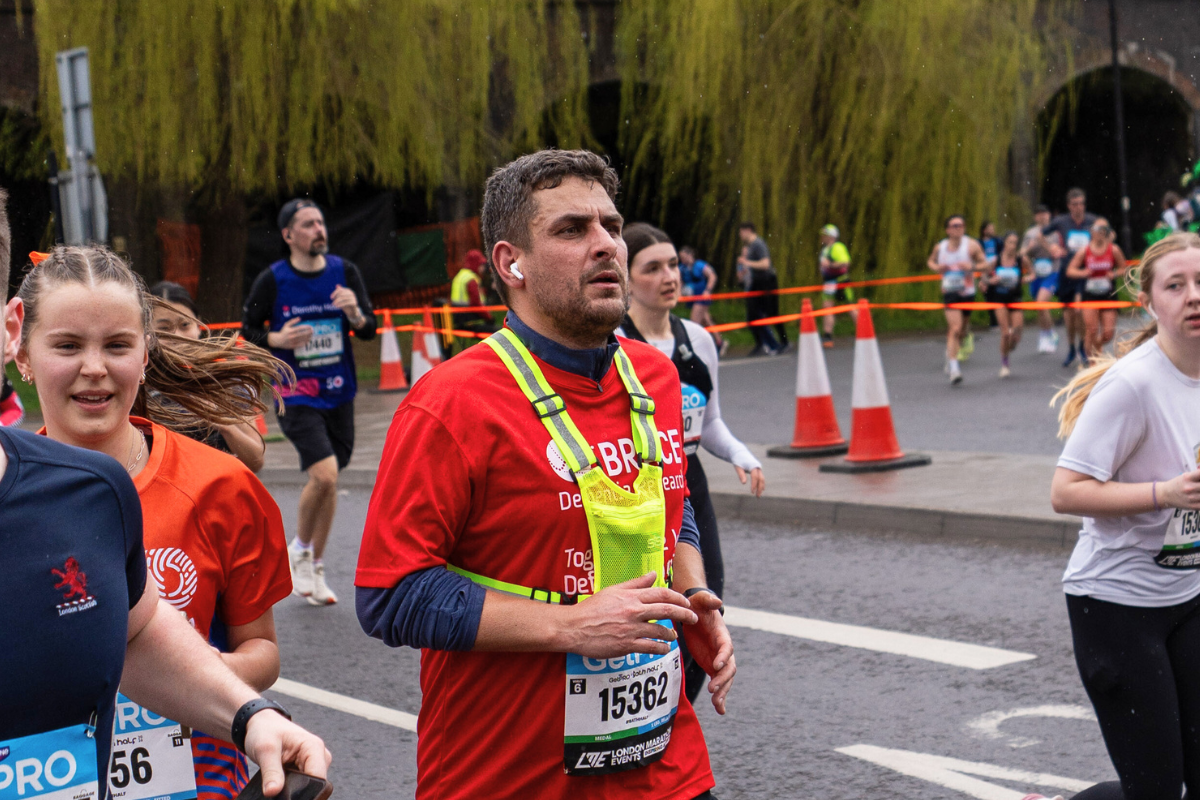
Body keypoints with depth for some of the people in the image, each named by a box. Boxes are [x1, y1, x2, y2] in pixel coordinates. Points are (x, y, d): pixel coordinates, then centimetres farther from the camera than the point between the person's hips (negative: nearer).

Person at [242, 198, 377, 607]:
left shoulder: (344, 271, 2)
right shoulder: (272, 280, -6)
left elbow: (369, 331, 2)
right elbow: (248, 331, 3)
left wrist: (355, 313, -20)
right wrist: (278, 339, -17)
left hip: (339, 392, 4)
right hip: (296, 394, -4)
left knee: (328, 481, 10)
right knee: (324, 473, -19)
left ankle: (314, 569, 26)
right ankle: (300, 550, 6)